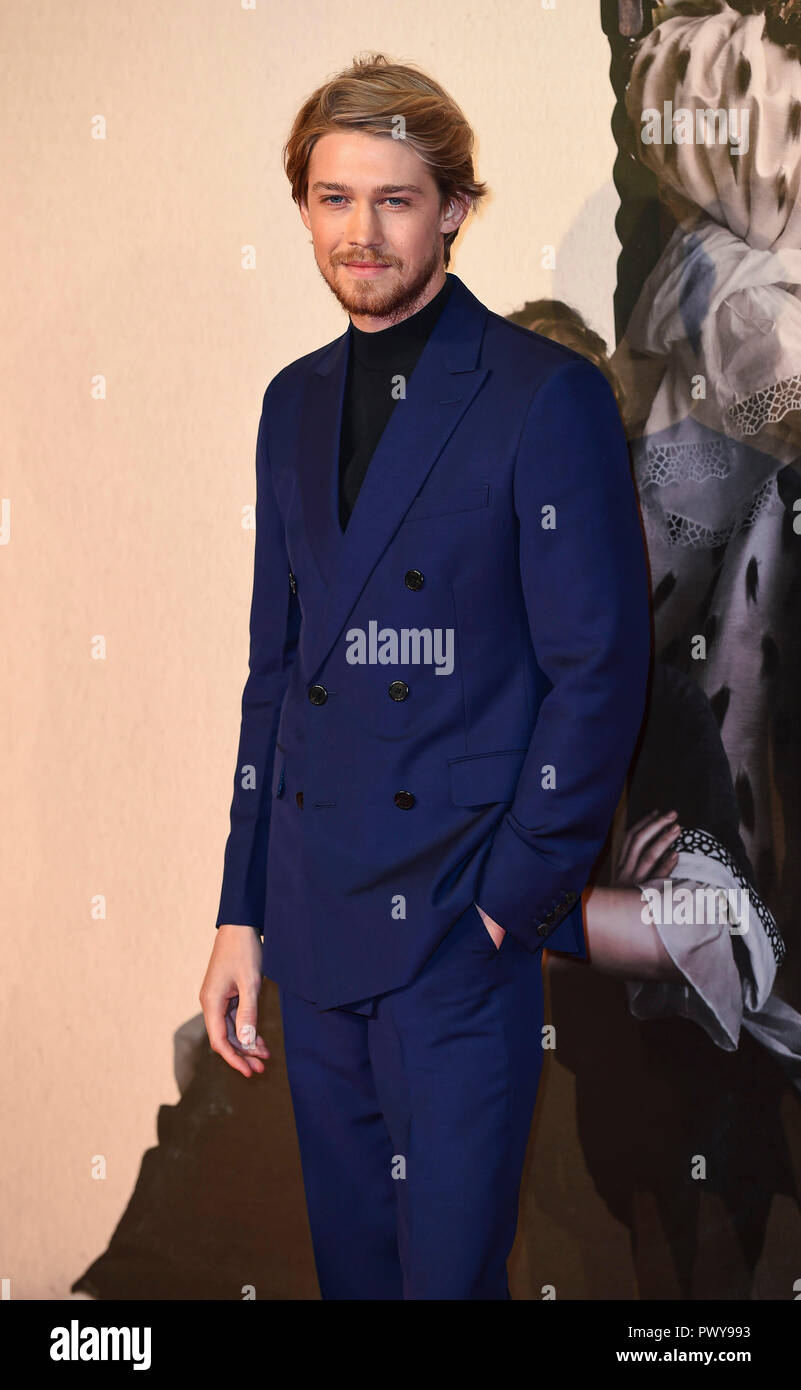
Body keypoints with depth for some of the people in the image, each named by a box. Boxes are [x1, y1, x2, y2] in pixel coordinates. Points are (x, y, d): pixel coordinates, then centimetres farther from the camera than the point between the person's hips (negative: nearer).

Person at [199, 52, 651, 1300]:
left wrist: (512, 902, -12)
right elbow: (275, 668, 14)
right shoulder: (296, 403, 12)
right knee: (350, 1258, 16)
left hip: (461, 925, -6)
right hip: (315, 918, 6)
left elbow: (599, 671, -10)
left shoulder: (547, 396, -8)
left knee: (450, 1266, 0)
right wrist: (243, 915, 10)